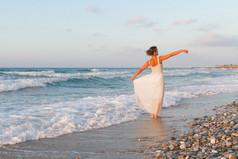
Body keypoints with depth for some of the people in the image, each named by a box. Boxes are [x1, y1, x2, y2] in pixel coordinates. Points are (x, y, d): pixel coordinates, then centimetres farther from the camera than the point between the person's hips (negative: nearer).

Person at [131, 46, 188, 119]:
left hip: (152, 79, 3)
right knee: (159, 98, 7)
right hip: (159, 79, -3)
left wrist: (133, 77, 11)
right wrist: (182, 51, -9)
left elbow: (140, 70, 0)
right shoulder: (160, 58, -13)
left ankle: (152, 114, 8)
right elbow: (171, 54, -13)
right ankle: (156, 114, 3)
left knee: (152, 97, 14)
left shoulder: (148, 62, -4)